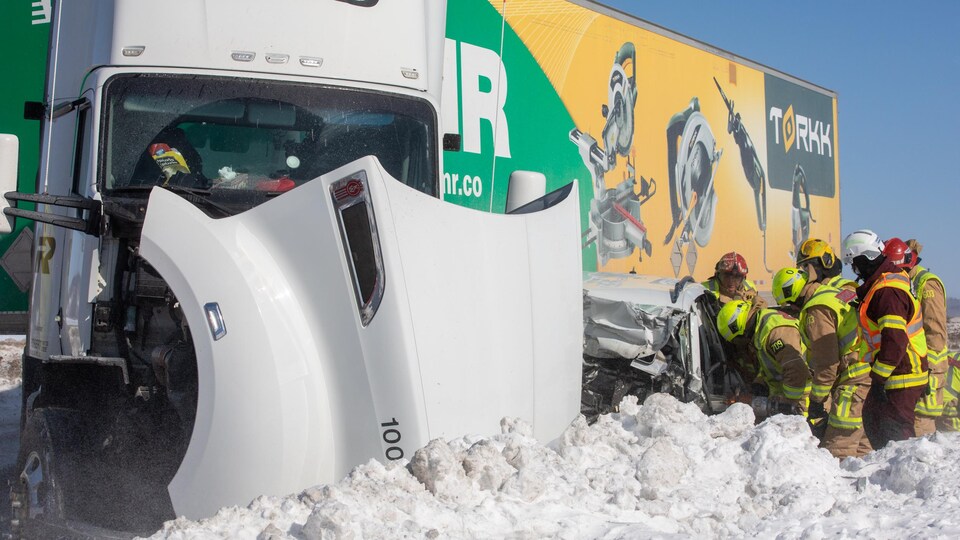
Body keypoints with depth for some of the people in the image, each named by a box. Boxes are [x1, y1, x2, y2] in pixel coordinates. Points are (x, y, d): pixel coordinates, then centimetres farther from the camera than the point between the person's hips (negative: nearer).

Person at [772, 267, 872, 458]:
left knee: (836, 449, -9)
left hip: (855, 381, -10)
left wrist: (816, 399, -3)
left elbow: (827, 364, -14)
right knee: (861, 445, 14)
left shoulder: (817, 311, -12)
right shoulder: (834, 293, 18)